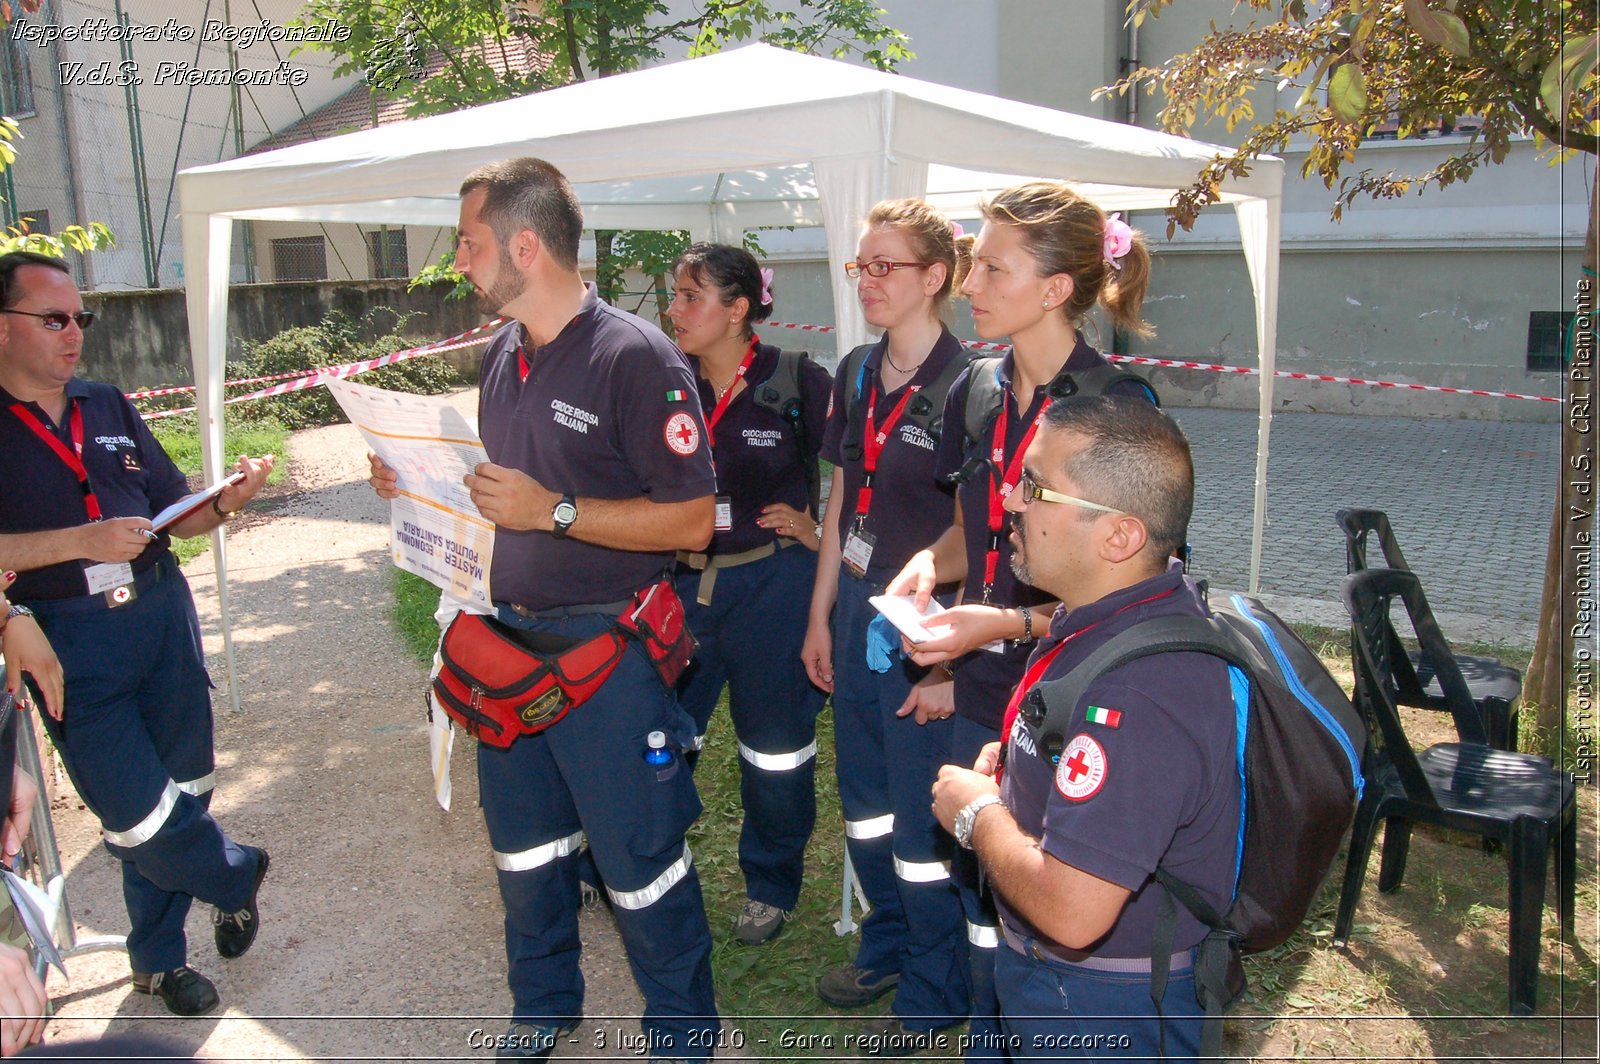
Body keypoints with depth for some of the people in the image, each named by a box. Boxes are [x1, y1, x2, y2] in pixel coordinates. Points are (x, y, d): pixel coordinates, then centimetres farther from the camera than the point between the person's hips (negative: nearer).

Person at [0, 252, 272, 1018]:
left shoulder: (108, 407, 10)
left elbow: (177, 516, 12)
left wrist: (226, 501, -7)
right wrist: (82, 541, -21)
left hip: (161, 612, 4)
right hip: (70, 640, -4)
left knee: (181, 789, 11)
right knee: (139, 816, -3)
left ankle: (160, 956, 32)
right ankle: (236, 874, 29)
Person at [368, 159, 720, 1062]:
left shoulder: (635, 357, -17)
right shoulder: (503, 354, 9)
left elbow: (692, 519, -19)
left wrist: (555, 511, -23)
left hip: (606, 646, -8)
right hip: (510, 634, 8)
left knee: (638, 857, 6)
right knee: (524, 845, 22)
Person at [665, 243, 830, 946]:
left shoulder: (797, 383, -10)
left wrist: (820, 531, -5)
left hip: (771, 587, -4)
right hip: (683, 583, 4)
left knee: (774, 745, 10)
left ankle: (771, 887, 32)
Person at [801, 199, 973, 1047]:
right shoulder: (856, 374, 6)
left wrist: (950, 661, -18)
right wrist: (821, 615, 14)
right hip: (857, 610, 7)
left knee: (922, 822, 7)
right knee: (864, 803, 20)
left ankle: (935, 989, 30)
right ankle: (885, 949, 43)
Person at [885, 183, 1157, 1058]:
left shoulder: (1117, 403, -15)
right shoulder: (976, 390, 4)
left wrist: (1010, 624, -24)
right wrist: (930, 561, -5)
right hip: (980, 693, 6)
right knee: (981, 885, 19)